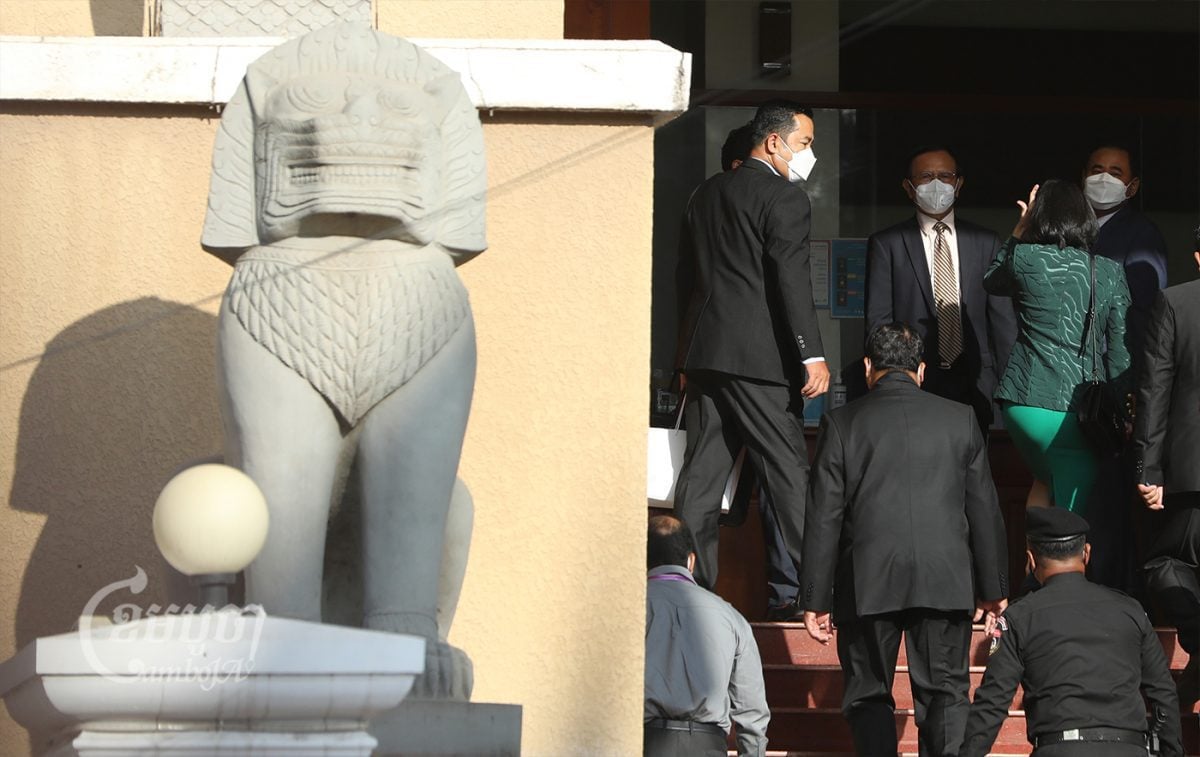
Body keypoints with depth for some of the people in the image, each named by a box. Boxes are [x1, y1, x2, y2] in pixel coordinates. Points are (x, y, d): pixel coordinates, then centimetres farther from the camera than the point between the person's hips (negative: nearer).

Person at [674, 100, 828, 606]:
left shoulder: (706, 194, 16)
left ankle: (693, 585, 5)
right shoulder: (785, 199, -7)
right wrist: (812, 355, -19)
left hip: (705, 351, 7)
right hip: (759, 356, -7)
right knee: (788, 472, -4)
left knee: (701, 473, 6)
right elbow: (791, 280, -17)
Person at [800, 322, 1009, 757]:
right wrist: (993, 589, 16)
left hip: (867, 585, -1)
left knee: (869, 696, 9)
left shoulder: (842, 424, 0)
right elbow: (984, 510, 8)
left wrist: (816, 599, 4)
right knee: (946, 693, 6)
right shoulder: (960, 419, 6)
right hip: (946, 581, 1)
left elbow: (824, 518, -1)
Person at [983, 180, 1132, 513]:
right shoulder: (1110, 273, 2)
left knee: (1046, 481, 29)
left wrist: (1020, 230, 24)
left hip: (1026, 405, 1)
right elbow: (1120, 352, 3)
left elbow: (992, 280, 22)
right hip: (1082, 409, -1)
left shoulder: (1026, 258, -2)